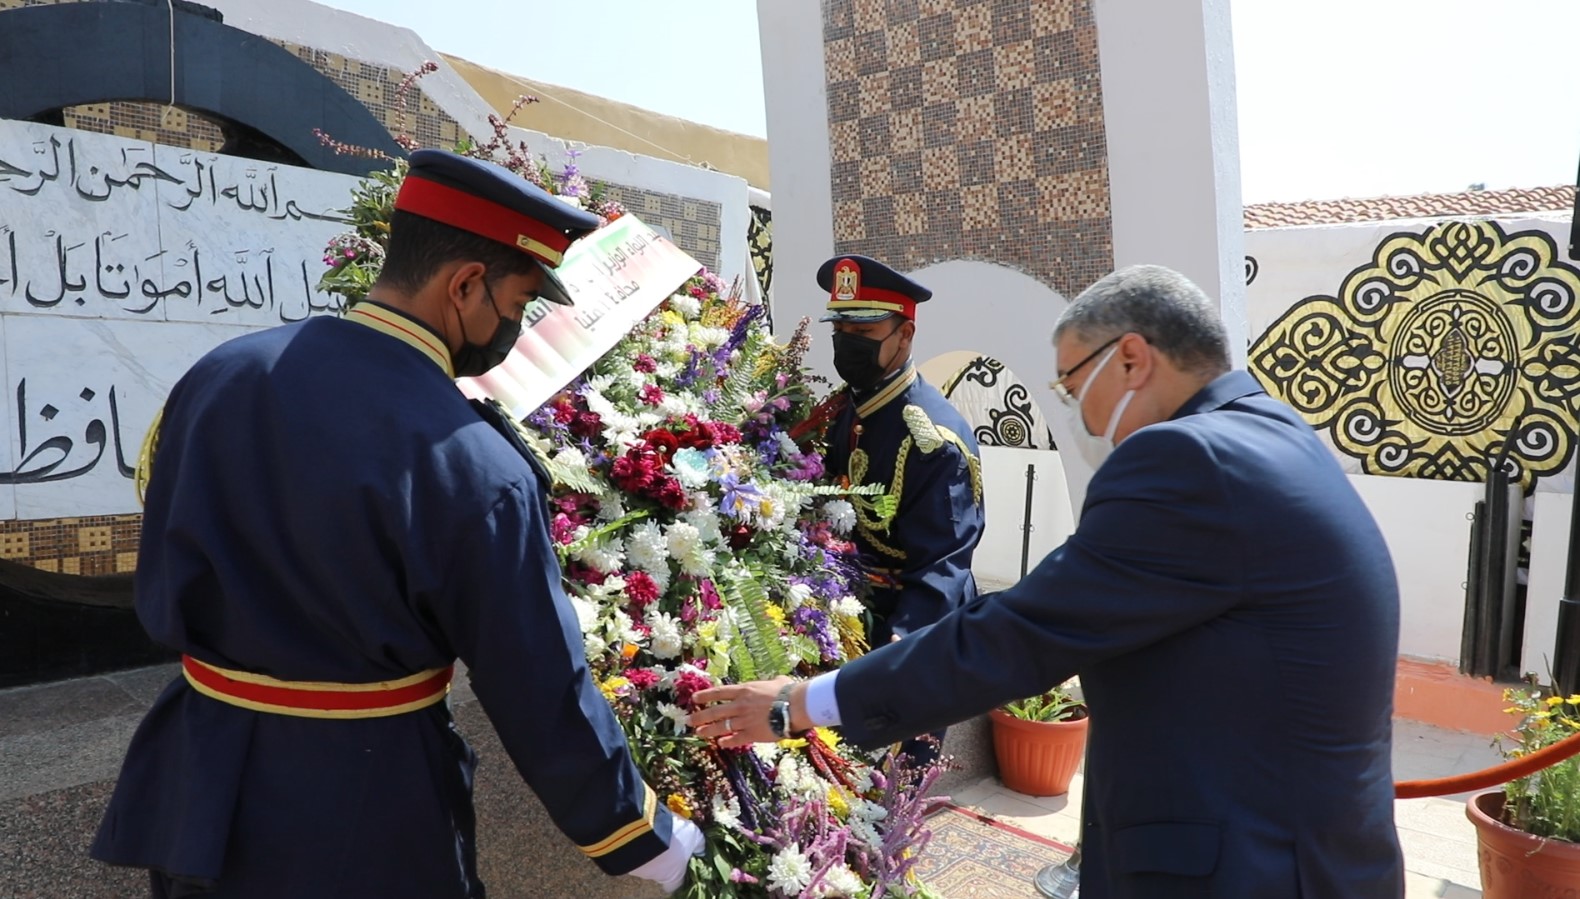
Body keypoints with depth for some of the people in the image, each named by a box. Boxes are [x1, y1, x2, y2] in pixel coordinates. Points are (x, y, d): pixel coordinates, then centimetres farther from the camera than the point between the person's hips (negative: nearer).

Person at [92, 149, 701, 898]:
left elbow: (159, 602, 3)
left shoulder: (215, 377, -6)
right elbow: (542, 697, -16)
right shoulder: (477, 471, -22)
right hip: (366, 826, -5)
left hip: (195, 796, 5)